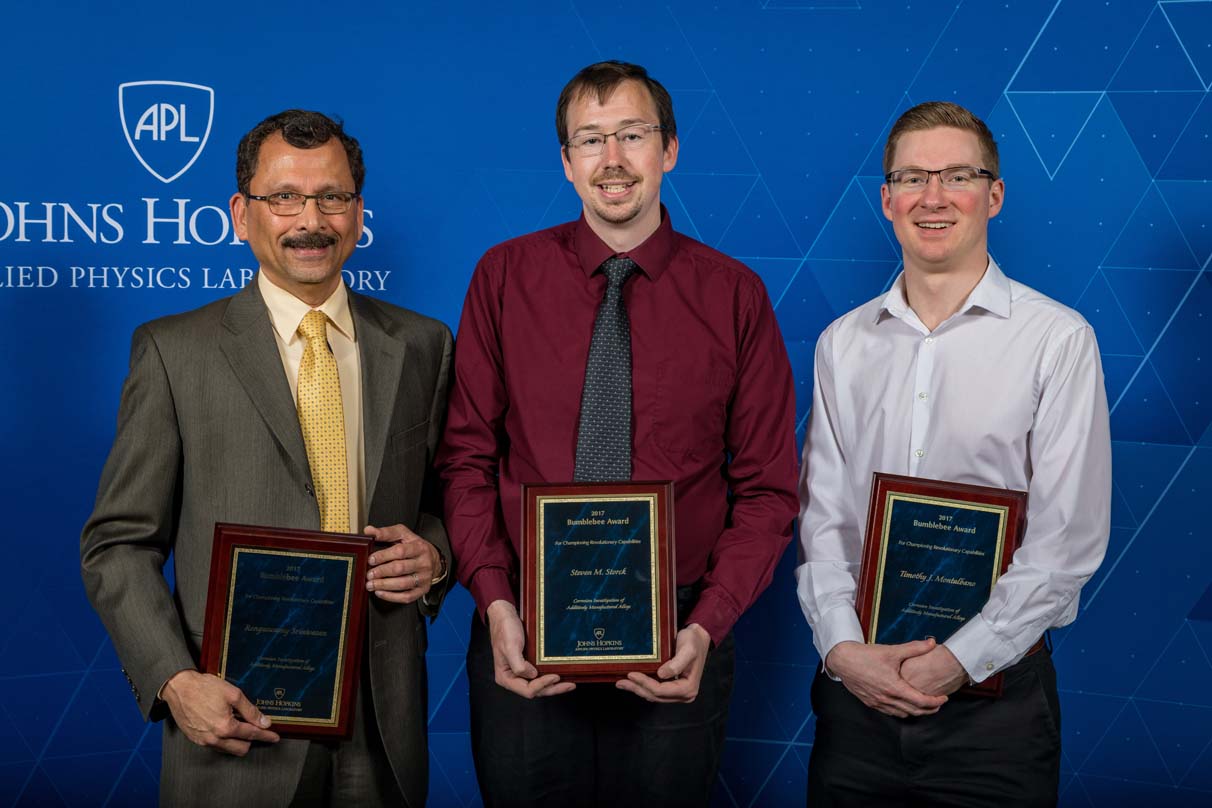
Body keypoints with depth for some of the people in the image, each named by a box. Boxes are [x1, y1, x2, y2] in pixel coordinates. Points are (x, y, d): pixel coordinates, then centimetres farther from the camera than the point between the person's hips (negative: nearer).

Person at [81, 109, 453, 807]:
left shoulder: (421, 345, 6)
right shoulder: (174, 350, -2)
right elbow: (118, 544, -2)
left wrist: (434, 555, -6)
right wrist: (176, 682, -13)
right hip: (237, 722, -2)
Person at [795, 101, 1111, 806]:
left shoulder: (1058, 339, -5)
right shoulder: (844, 343, 7)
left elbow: (1068, 540, -9)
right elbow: (822, 516, 5)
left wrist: (958, 661, -13)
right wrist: (843, 647, -8)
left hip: (995, 690, -3)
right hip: (855, 688, 3)